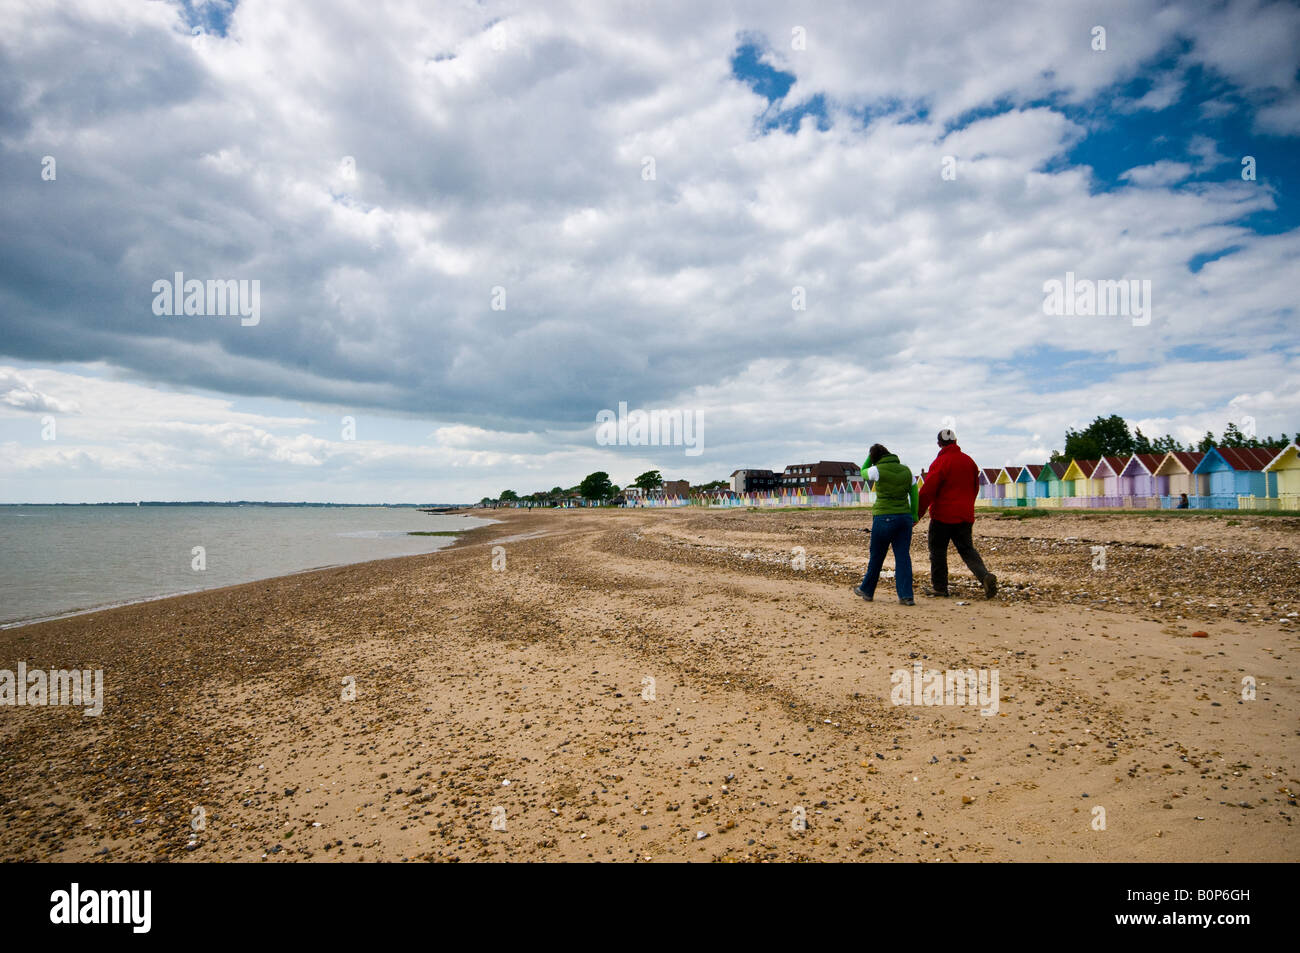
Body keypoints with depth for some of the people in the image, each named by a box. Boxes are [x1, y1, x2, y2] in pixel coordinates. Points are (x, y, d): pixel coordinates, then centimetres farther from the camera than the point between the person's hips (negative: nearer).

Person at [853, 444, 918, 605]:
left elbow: (863, 472, 13)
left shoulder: (878, 470, -8)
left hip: (884, 517, -4)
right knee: (903, 556, 5)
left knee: (876, 556, 10)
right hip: (905, 517, 4)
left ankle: (867, 591, 25)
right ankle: (906, 596, 1)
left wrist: (870, 456, 16)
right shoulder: (906, 470, 7)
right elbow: (914, 494, 10)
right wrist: (914, 516, 16)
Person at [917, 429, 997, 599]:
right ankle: (985, 576, -10)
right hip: (964, 515, 6)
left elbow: (927, 491, -16)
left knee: (937, 550, 6)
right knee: (967, 549, 12)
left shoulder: (940, 462, -13)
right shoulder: (969, 461, 8)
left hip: (942, 515, -6)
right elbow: (975, 488, 18)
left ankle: (939, 587, 10)